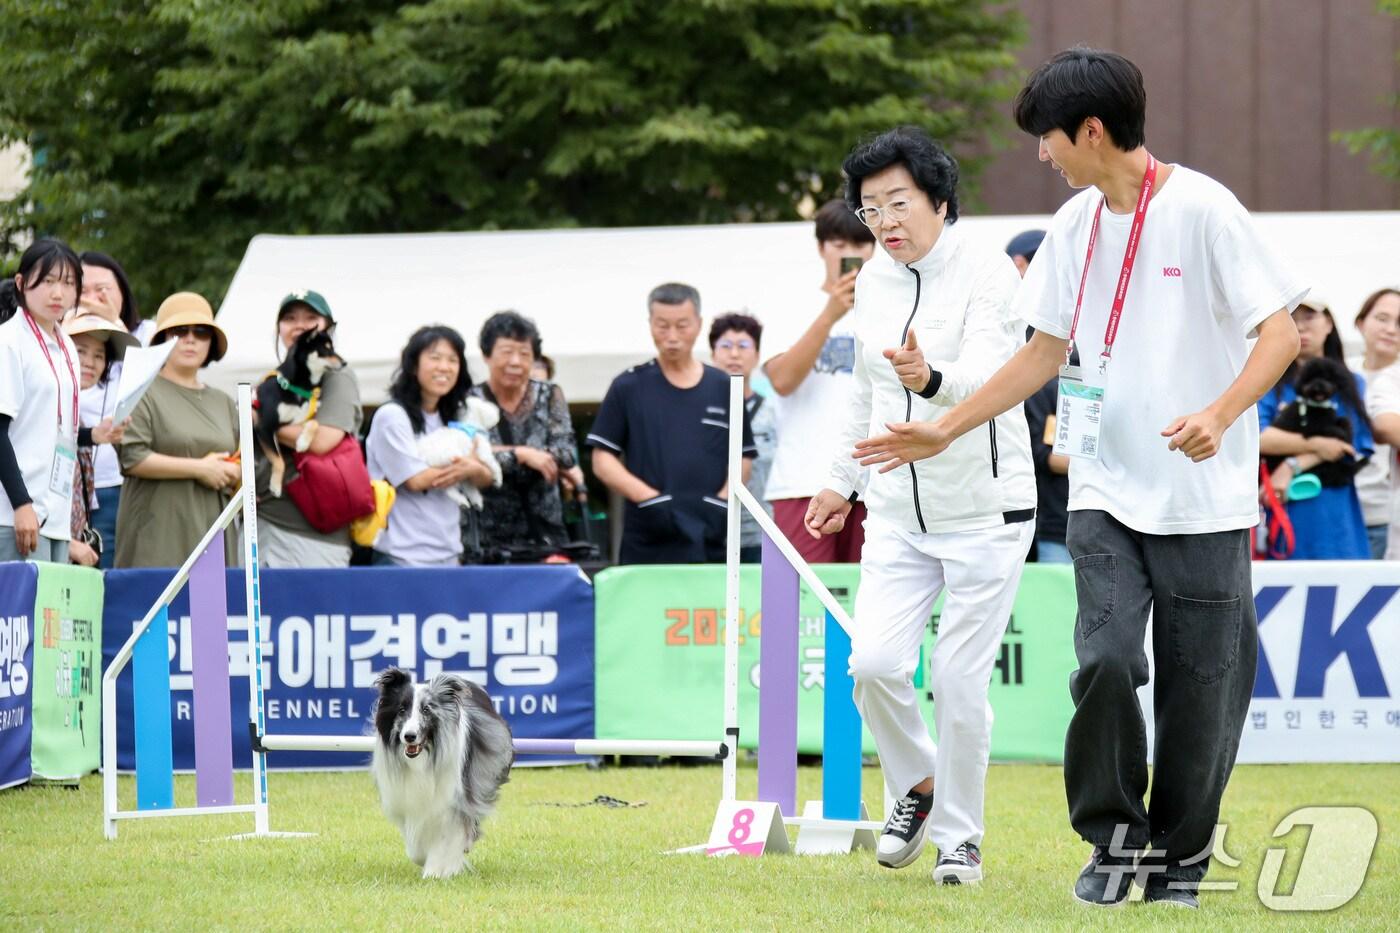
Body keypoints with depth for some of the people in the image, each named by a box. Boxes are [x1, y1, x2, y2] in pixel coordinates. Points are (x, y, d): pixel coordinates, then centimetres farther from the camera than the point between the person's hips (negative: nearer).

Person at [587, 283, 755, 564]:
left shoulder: (723, 388, 11)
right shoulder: (628, 388, 6)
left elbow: (743, 457, 14)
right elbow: (602, 460, 3)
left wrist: (722, 502, -5)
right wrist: (649, 498, -12)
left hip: (710, 547, 2)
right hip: (646, 548, -2)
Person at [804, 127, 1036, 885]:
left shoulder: (987, 274, -14)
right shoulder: (872, 283, 6)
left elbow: (986, 376, -29)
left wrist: (930, 379, -50)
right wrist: (840, 481, 26)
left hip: (984, 511, -5)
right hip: (898, 512, 5)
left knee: (960, 682, -3)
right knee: (874, 664, -9)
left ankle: (960, 837, 16)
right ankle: (917, 784, 18)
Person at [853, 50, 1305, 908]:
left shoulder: (1202, 209, -10)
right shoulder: (1075, 226, 9)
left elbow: (1281, 332, -12)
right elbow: (1046, 354, 19)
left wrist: (1220, 415, -28)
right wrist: (944, 431, 17)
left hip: (1204, 498, -4)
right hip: (1106, 491, 4)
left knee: (1200, 685, 1)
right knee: (1106, 659, -12)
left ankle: (1181, 855, 17)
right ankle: (1115, 837, 5)